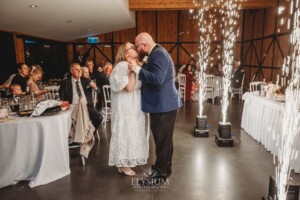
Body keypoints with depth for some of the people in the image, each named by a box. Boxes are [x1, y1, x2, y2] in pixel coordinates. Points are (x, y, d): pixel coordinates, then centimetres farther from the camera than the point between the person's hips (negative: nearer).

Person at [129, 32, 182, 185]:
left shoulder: (159, 54, -18)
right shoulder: (156, 53, 15)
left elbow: (157, 79, -29)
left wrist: (137, 69, -23)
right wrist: (140, 67, 9)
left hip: (163, 104, -11)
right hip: (161, 103, 11)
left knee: (163, 139, 1)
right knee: (163, 138, 19)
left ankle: (161, 173, 15)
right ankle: (163, 167, 34)